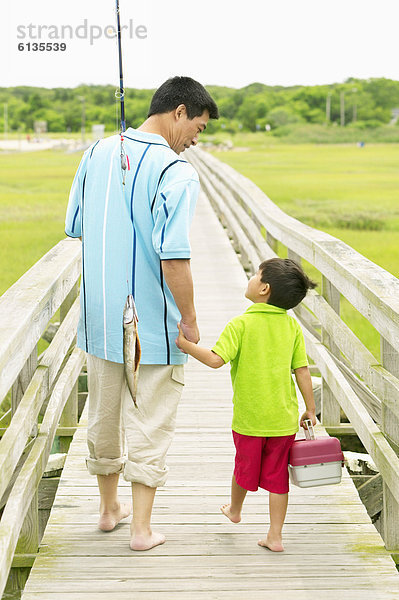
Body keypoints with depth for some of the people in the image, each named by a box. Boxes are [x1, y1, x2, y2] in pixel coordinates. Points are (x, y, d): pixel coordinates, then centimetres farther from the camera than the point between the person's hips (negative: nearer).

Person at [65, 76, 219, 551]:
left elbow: (75, 229, 10)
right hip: (153, 321, -6)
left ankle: (109, 508, 36)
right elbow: (174, 258, -24)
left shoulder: (97, 154, 3)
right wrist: (190, 320, -13)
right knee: (149, 423, 7)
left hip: (99, 315, 6)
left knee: (103, 416, 19)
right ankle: (141, 527, 14)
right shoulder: (176, 172, -18)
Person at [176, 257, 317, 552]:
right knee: (277, 475, 11)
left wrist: (185, 345, -12)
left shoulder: (240, 324, -14)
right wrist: (310, 410, 10)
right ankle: (275, 536, 14)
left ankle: (234, 509, 46)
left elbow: (216, 359, -24)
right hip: (284, 418, 2)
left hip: (249, 418, -2)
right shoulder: (292, 325, -1)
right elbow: (302, 371, 1)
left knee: (245, 467, 20)